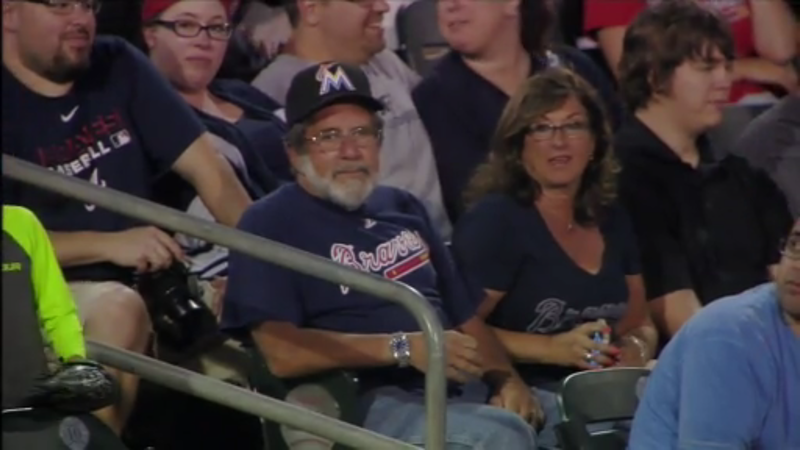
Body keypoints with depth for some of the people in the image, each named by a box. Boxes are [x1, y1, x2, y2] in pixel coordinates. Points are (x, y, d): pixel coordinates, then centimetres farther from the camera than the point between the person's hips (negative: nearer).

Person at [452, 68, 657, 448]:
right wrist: (553, 349, -18)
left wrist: (636, 349, 0)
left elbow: (640, 325, 25)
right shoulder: (494, 220, -3)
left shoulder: (611, 223, 18)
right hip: (526, 396, -7)